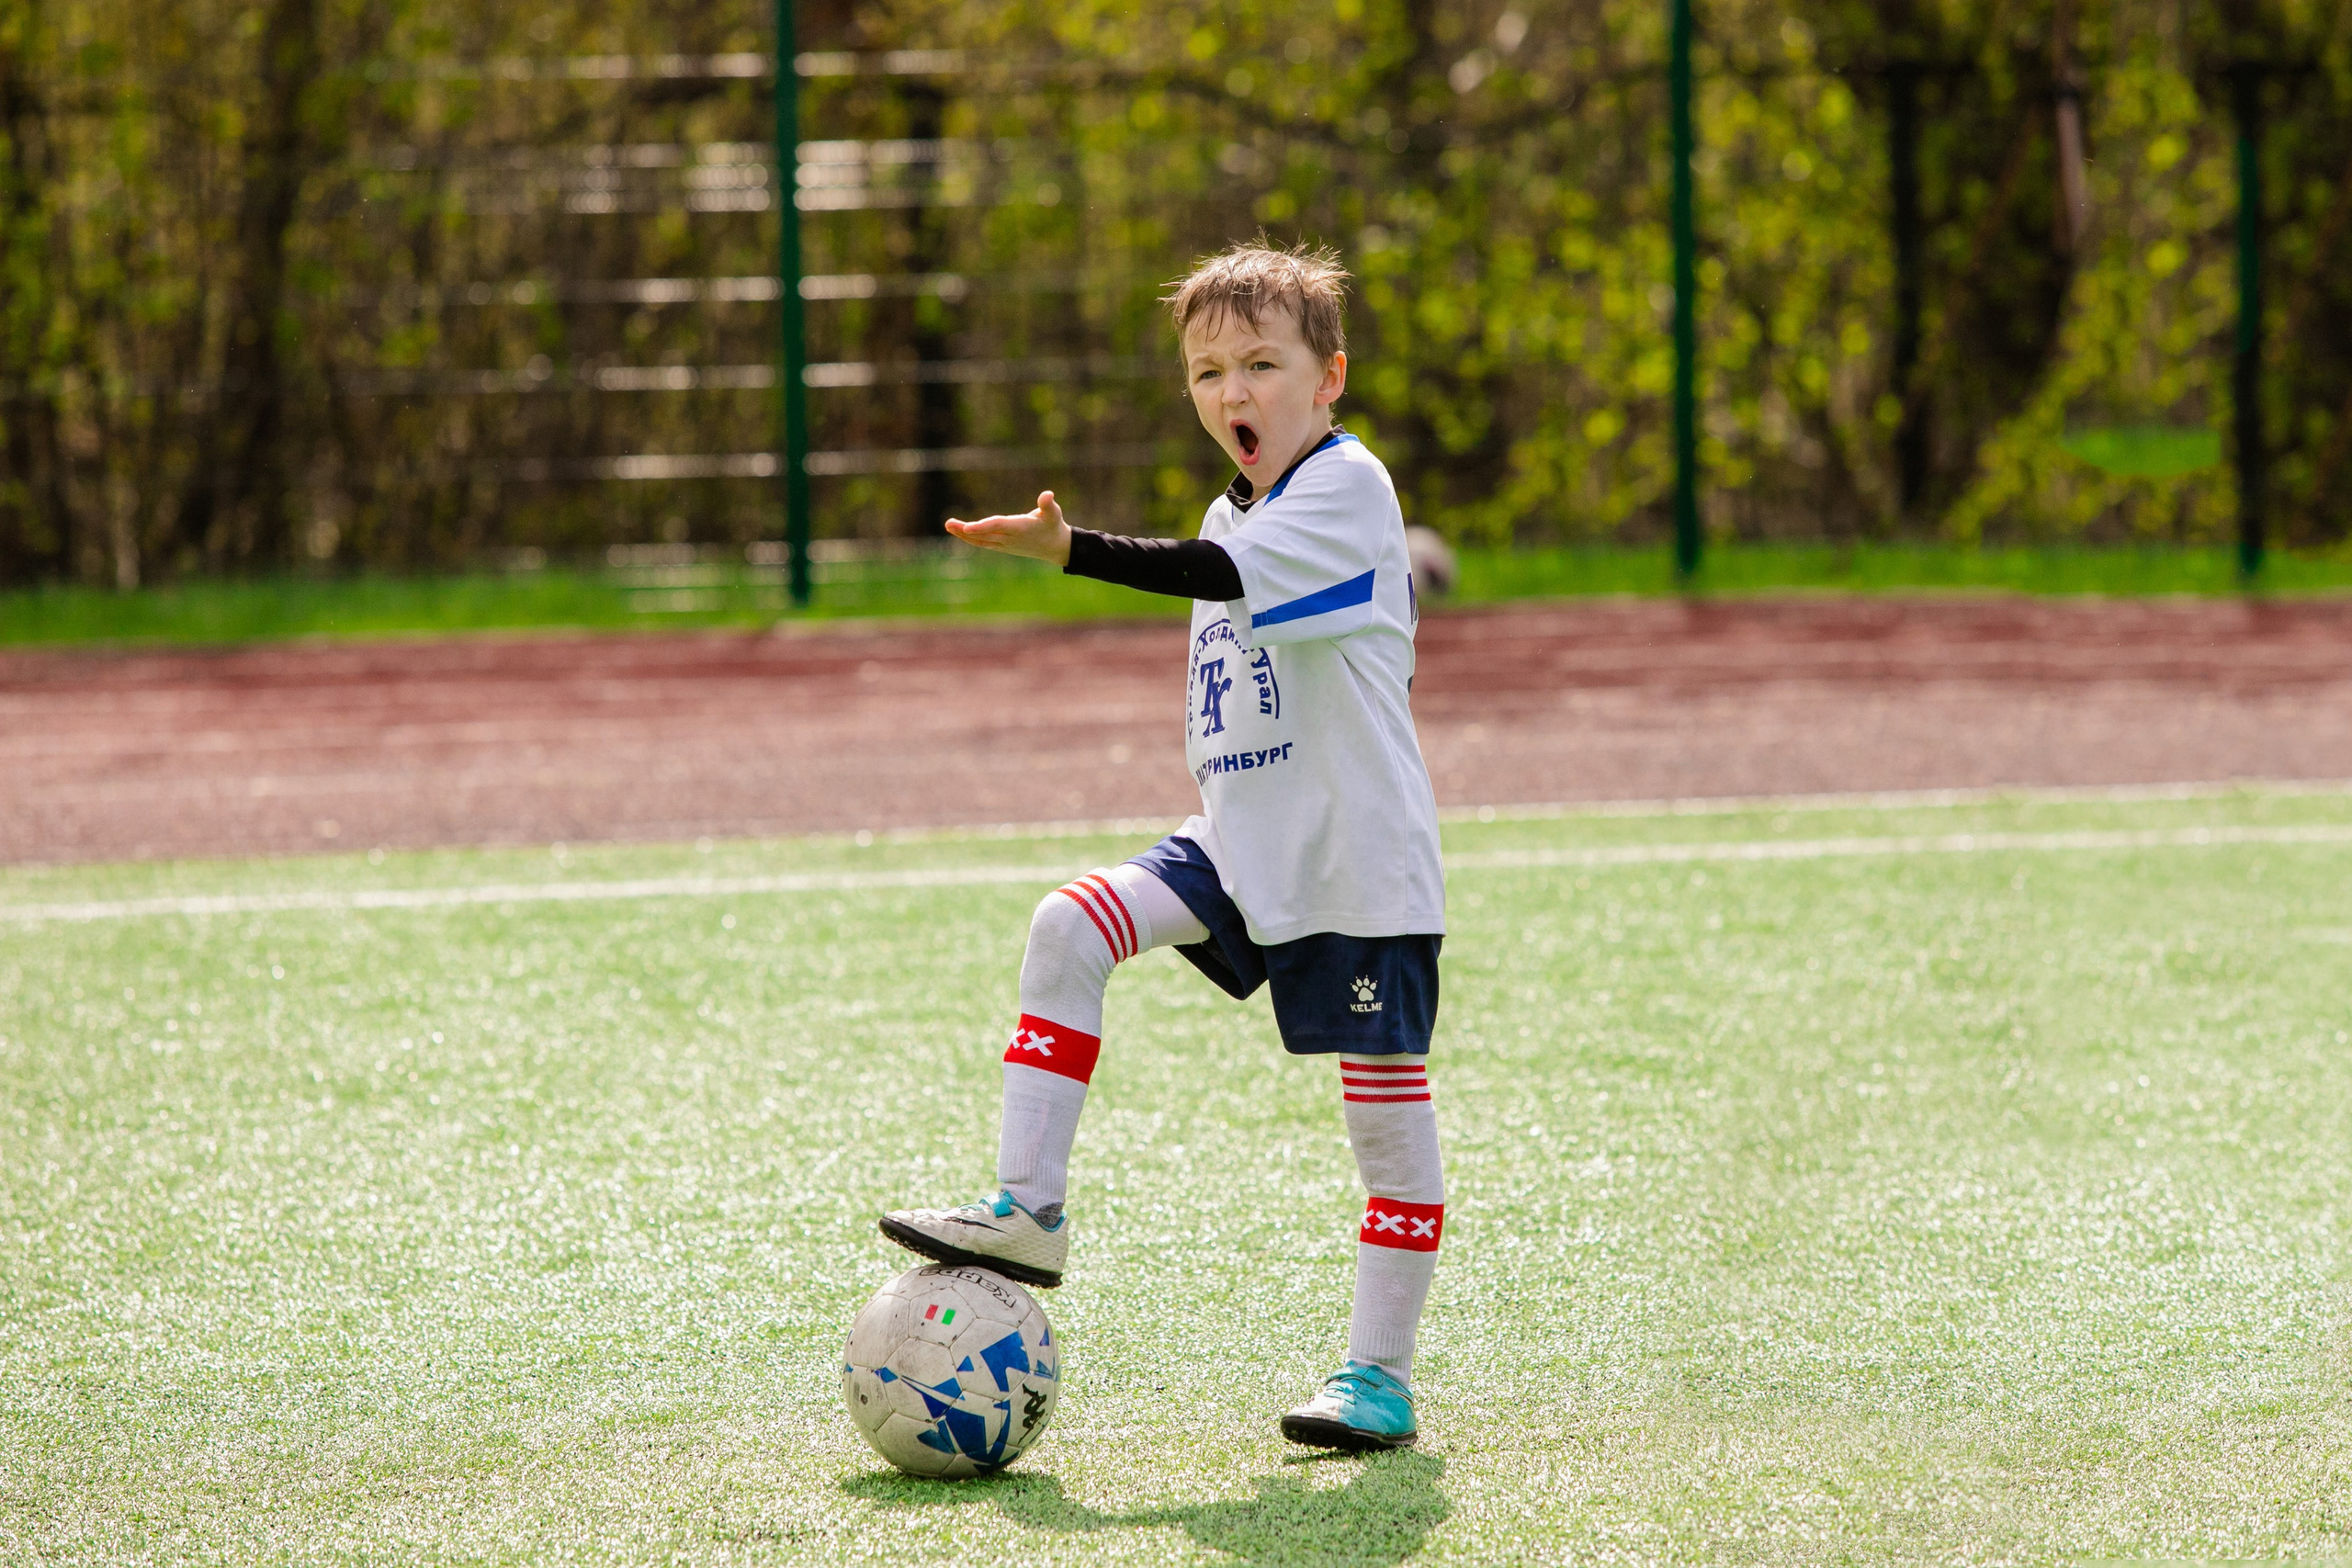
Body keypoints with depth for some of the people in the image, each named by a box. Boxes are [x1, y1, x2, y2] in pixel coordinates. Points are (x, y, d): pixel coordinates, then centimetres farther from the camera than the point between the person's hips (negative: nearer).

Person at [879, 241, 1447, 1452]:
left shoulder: (1348, 484, -12)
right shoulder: (1235, 514, 15)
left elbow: (1226, 574, -29)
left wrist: (1070, 549, -37)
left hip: (1361, 864, -8)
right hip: (1239, 849, 8)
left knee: (1385, 1106, -2)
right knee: (1068, 929, -12)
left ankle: (1381, 1375, 5)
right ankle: (1027, 1210, -10)